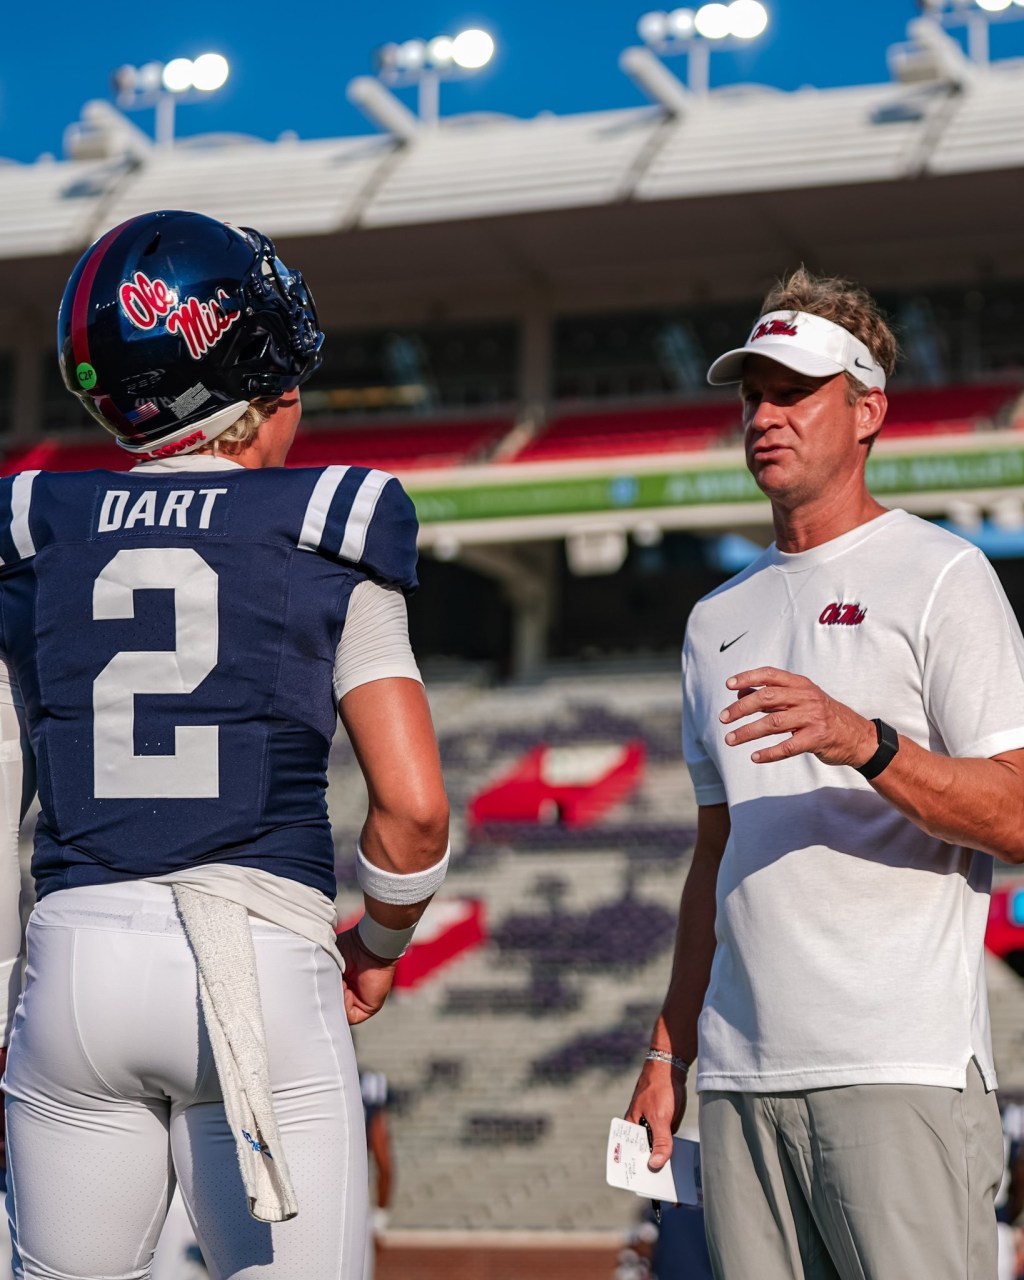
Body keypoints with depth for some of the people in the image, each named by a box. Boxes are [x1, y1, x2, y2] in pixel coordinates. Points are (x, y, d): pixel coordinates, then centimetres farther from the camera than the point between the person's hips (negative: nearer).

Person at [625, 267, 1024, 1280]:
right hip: (744, 1074, 6)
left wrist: (867, 745, -24)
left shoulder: (941, 578, 1)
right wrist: (669, 1051, 17)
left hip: (901, 1070, -6)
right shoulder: (718, 620, 21)